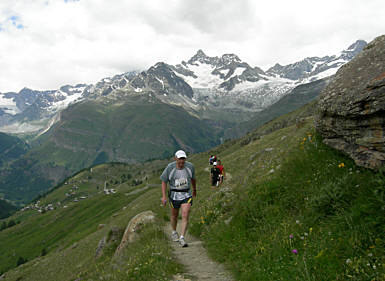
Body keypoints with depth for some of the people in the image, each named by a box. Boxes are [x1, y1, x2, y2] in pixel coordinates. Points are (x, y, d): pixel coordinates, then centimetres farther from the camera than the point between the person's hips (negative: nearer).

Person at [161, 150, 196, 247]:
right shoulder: (170, 168, -15)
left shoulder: (190, 166, -9)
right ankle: (174, 232, 44)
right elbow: (164, 182, -5)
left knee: (185, 216, -12)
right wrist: (164, 196, -13)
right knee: (174, 215, 18)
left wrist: (194, 190, 24)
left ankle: (182, 238, -8)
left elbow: (193, 178, 10)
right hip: (174, 194, 0)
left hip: (187, 194, 0)